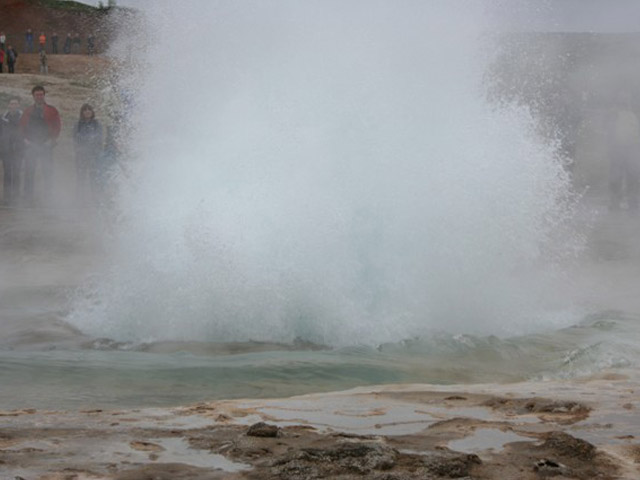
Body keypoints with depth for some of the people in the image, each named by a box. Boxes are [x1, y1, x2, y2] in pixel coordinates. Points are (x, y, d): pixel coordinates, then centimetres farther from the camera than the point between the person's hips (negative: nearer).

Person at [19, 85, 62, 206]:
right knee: (29, 172, -3)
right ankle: (29, 198, 0)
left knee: (48, 171, -5)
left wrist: (51, 140, -7)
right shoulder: (28, 112, 14)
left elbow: (58, 127, 3)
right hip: (31, 145, 2)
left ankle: (47, 195, 1)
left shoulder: (52, 111, 6)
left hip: (46, 145, -2)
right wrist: (26, 139, 0)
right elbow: (22, 127, 16)